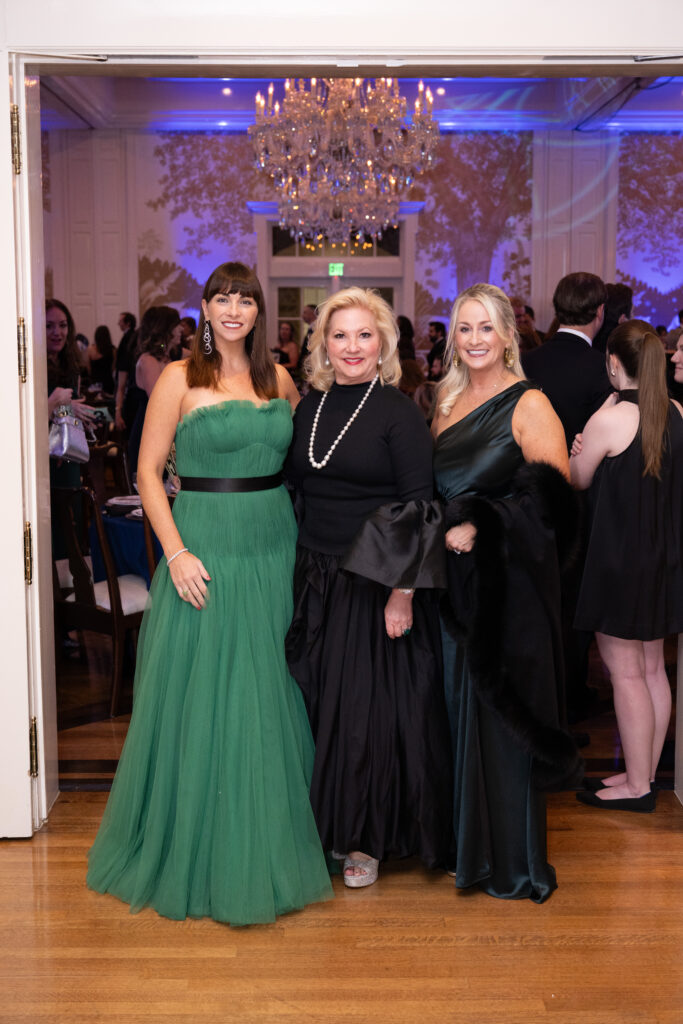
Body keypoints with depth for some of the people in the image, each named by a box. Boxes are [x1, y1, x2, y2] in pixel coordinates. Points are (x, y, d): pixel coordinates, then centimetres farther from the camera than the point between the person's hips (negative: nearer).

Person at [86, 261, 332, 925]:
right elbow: (148, 472, -5)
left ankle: (268, 844, 28)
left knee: (271, 698, 11)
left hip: (275, 549, 4)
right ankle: (198, 851, 20)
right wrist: (176, 553, -15)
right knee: (202, 699, 2)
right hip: (205, 552, -4)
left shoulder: (279, 379, 9)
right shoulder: (180, 378, -3)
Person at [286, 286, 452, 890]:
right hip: (315, 581, 5)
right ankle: (326, 822, 28)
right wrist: (297, 570, 10)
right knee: (319, 701, 11)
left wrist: (401, 591, -17)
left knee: (370, 705, 3)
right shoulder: (309, 407, 8)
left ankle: (367, 838, 20)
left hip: (375, 585, -5)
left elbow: (417, 506, -12)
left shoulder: (399, 412, -9)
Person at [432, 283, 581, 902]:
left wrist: (482, 531, -23)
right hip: (453, 578, 7)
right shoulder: (449, 399, 12)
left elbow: (554, 498, -17)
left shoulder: (529, 405, -9)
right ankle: (465, 842, 29)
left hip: (508, 581, -6)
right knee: (457, 705, 13)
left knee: (499, 710, 1)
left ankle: (514, 862, 17)